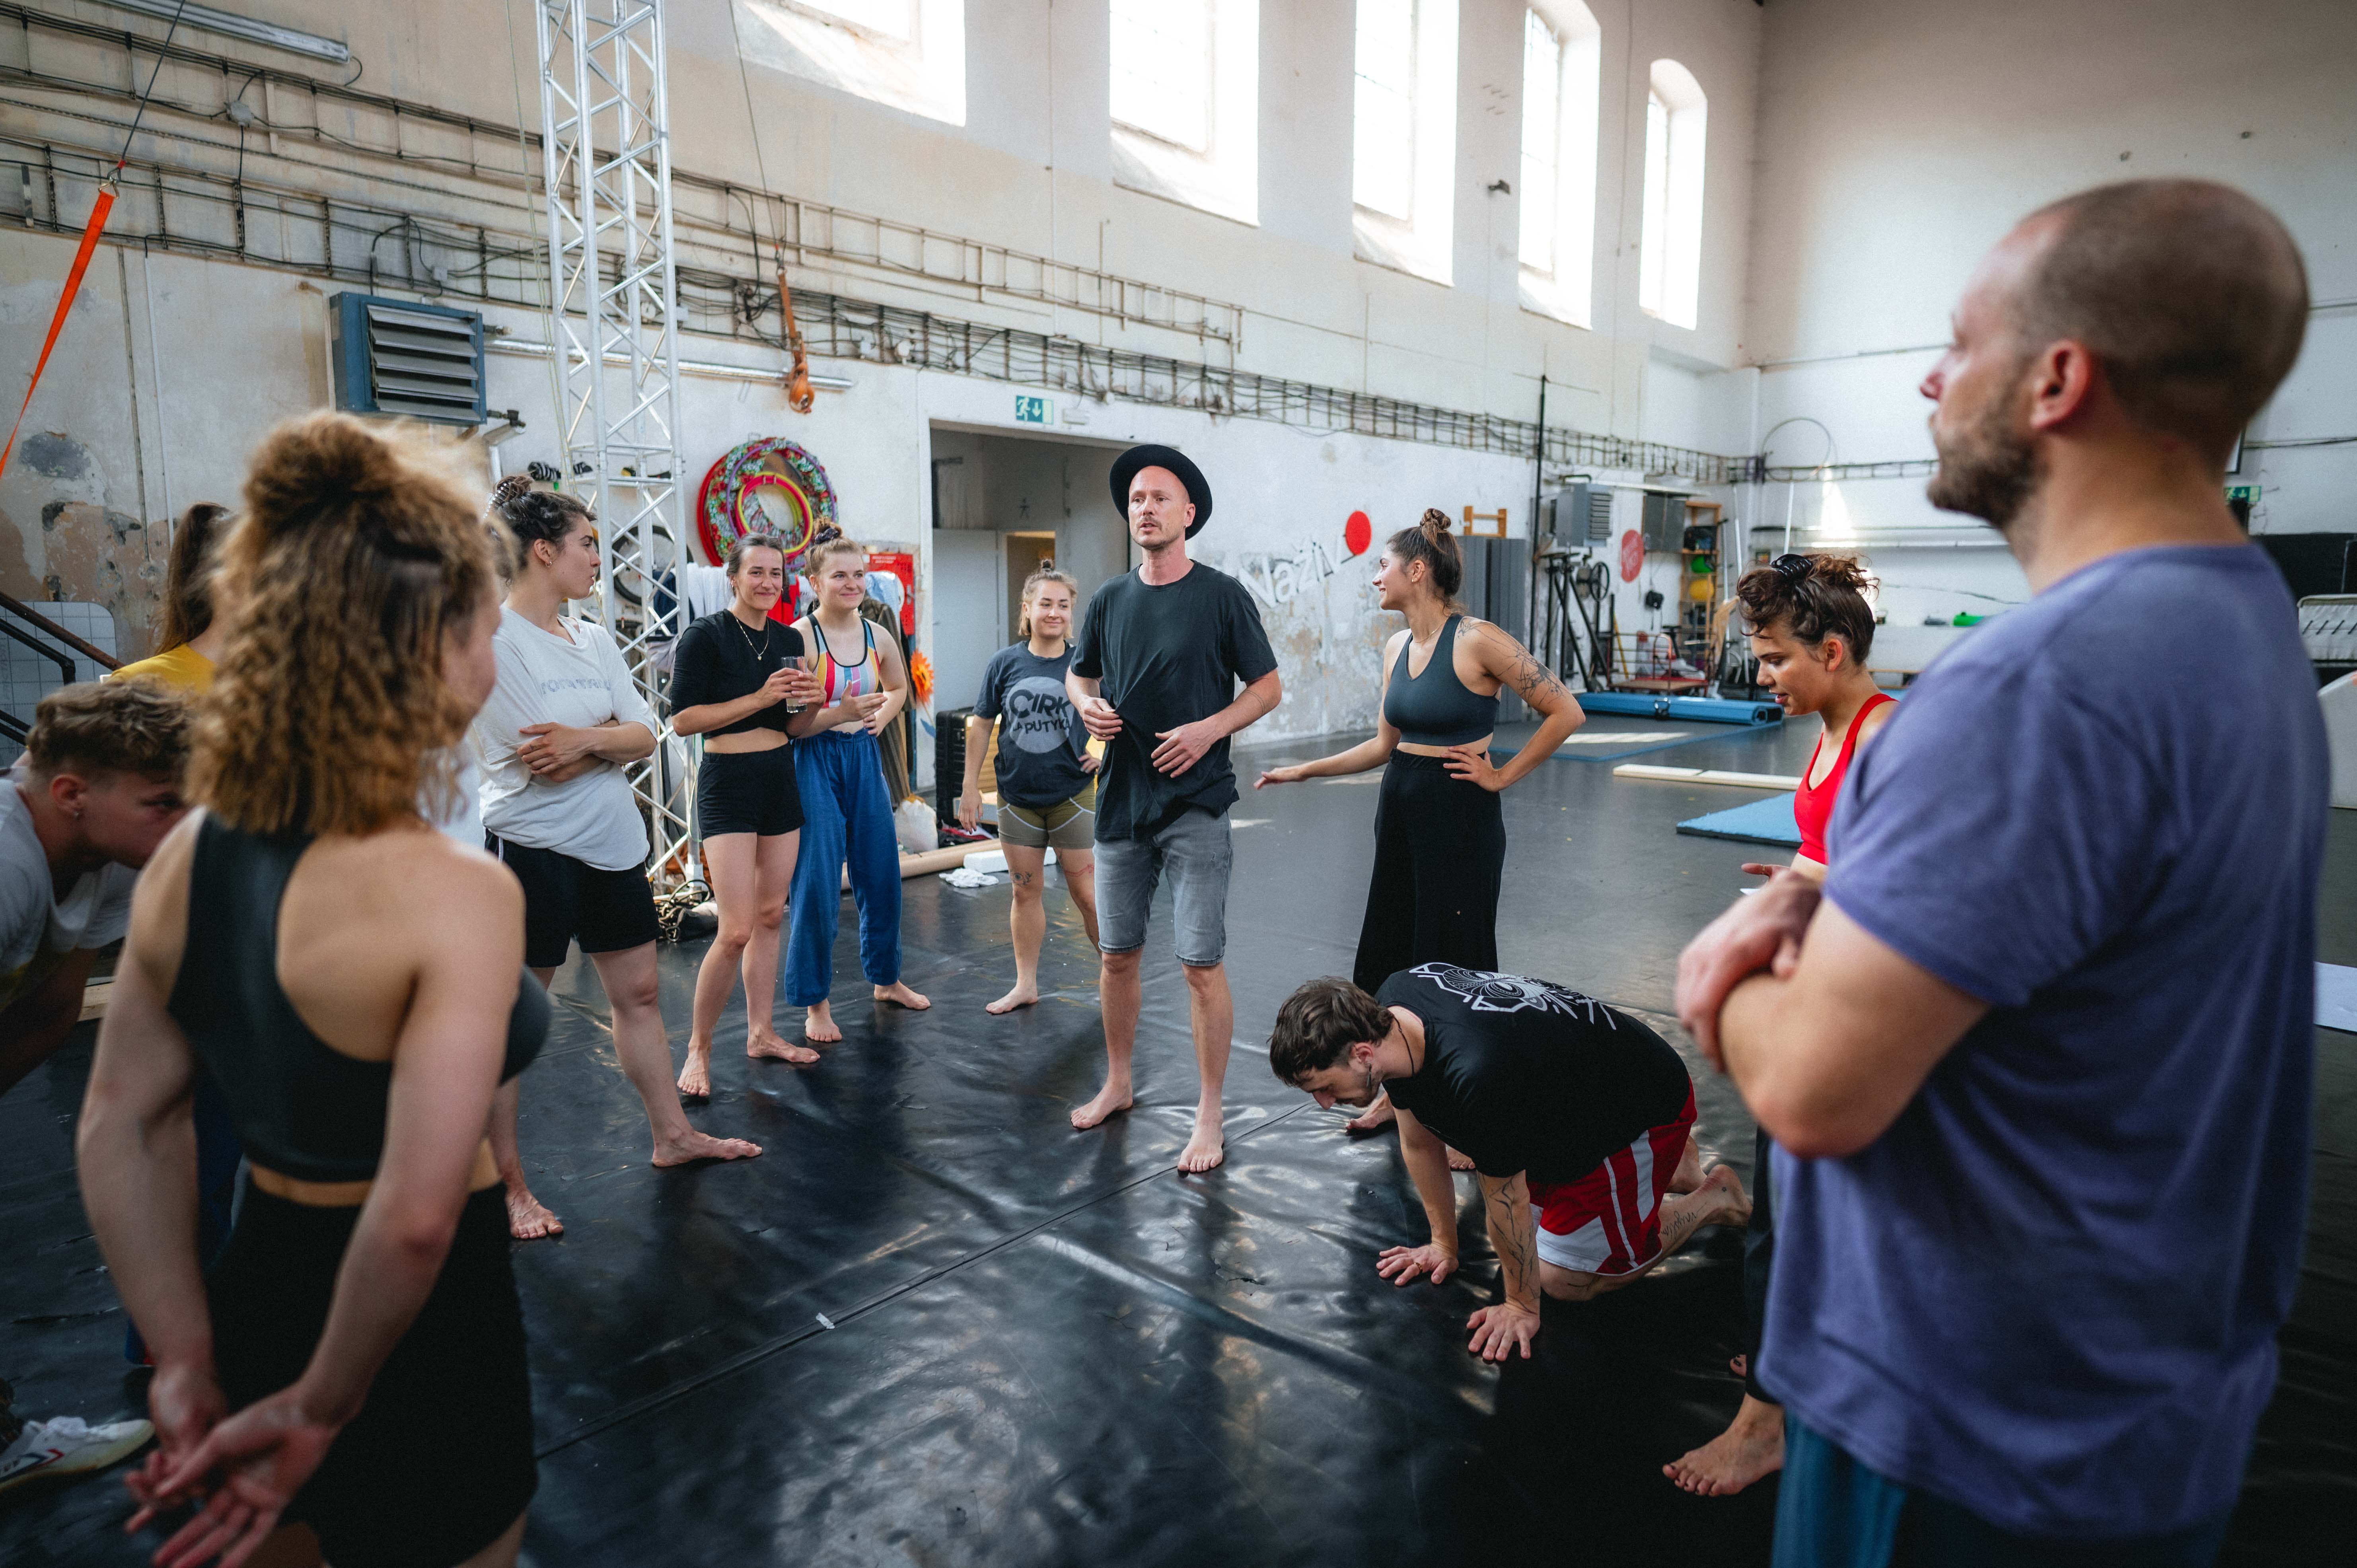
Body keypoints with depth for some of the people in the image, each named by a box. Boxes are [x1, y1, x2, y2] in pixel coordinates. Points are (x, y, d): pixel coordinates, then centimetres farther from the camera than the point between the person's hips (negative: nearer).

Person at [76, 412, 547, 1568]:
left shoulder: (188, 856, -5)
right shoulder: (457, 892, -27)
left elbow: (120, 1131, 2)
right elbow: (418, 1215, -29)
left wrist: (188, 1366, 6)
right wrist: (322, 1409, -13)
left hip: (254, 1298, 6)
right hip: (417, 1349, -6)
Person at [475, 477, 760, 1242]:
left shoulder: (594, 640, 10)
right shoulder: (492, 641, -12)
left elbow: (646, 738, 2)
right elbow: (544, 765, -18)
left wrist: (585, 737, -15)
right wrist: (615, 733, -6)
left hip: (612, 841, 7)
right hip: (531, 849, -7)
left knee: (638, 993, 15)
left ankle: (673, 1136, 29)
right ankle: (506, 1185, 15)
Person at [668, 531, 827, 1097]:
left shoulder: (789, 640, 10)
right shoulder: (705, 636, -9)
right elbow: (683, 720, -15)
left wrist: (809, 701, -3)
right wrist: (760, 698, -19)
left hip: (780, 777, 7)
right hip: (728, 780, -7)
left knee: (771, 915, 11)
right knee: (736, 929, -12)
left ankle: (761, 1034, 23)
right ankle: (698, 1049, 5)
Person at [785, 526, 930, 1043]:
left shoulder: (877, 637, 5)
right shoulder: (799, 638, -13)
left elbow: (899, 686, 24)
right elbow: (787, 723, -16)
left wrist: (882, 715, 6)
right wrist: (840, 712, -28)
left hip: (864, 759, 6)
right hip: (815, 765, -6)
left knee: (882, 875, 14)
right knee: (818, 887, -3)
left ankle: (886, 979, 33)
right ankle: (815, 1003, 13)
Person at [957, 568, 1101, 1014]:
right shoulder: (1005, 663, -1)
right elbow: (980, 724, 6)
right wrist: (970, 785, 5)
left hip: (1072, 795, -2)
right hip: (1017, 797, 2)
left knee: (1087, 894, 0)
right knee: (1026, 891, 12)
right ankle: (1026, 985, 24)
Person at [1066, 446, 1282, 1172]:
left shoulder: (1221, 595, -4)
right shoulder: (1110, 600, 8)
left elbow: (1268, 685, -1)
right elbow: (1079, 674, 20)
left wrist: (1210, 729, -16)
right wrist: (1087, 704, -3)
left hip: (1196, 805, -4)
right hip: (1121, 801, 5)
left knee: (1201, 965, -3)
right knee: (1117, 954, 13)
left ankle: (1208, 1119, 10)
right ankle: (1117, 1085, 33)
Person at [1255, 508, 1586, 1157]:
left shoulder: (1477, 641, -15)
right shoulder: (1396, 647, 7)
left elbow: (1565, 712, -13)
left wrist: (1502, 775, -9)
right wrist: (1303, 771, 12)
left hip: (1460, 818, -7)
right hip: (1400, 811, 8)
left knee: (1454, 966, 2)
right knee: (1391, 955, 14)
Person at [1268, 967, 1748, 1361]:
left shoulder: (1476, 1077, -43)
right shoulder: (1388, 1012, -17)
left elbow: (1507, 1203, -25)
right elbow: (1419, 1143, -1)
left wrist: (1522, 1306, -9)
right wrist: (1444, 1243, 9)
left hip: (1646, 1107, -8)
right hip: (1568, 1103, 8)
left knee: (1566, 1280, 0)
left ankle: (1714, 1197, 17)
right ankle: (1673, 1167, 30)